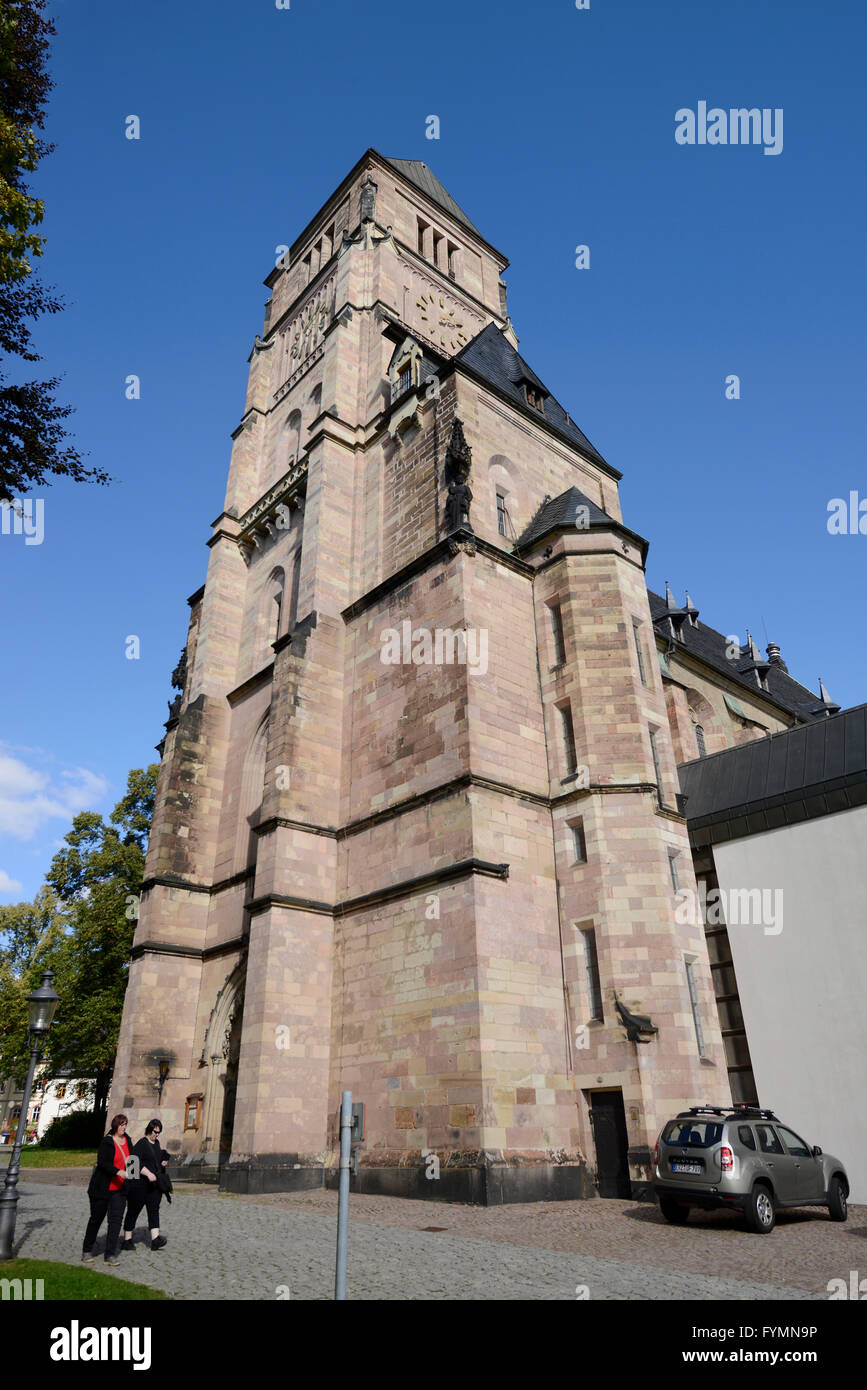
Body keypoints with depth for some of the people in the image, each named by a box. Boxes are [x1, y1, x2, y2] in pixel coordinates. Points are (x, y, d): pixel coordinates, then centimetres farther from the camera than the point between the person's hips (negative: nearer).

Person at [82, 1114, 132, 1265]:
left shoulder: (126, 1140, 8)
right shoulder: (107, 1142, -12)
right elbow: (102, 1162, -23)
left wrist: (130, 1159, 3)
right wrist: (118, 1172, -33)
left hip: (119, 1189, 5)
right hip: (102, 1188, -5)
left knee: (116, 1220, -3)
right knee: (96, 1218, 9)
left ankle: (110, 1255, 1)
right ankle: (87, 1250, 28)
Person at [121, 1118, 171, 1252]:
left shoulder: (156, 1143, 13)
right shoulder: (141, 1144, -13)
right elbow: (135, 1162, -23)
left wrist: (163, 1162, 7)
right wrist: (148, 1173, -29)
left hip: (155, 1183, 7)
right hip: (140, 1184, -7)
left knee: (154, 1210, -3)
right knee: (133, 1211, 6)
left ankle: (155, 1239, -9)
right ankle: (127, 1240, 19)